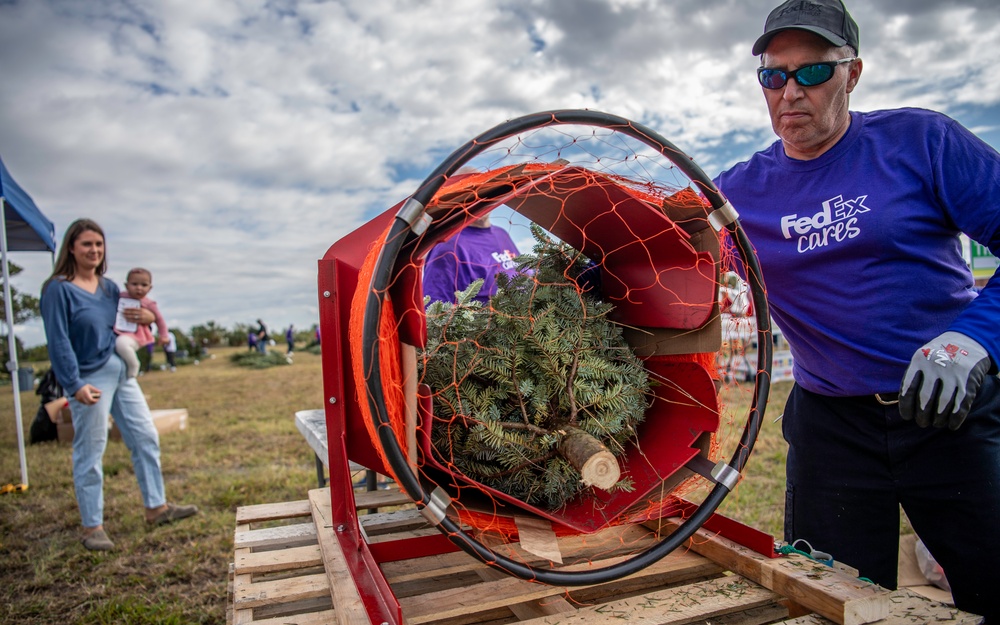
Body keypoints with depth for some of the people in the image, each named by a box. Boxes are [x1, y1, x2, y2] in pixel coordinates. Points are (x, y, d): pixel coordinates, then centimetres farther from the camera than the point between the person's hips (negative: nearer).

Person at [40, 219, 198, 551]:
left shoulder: (109, 287, 9)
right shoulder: (58, 289, -9)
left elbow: (129, 321, 22)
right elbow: (58, 341, -13)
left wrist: (149, 317, -3)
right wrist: (75, 385, -20)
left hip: (121, 372, 7)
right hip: (89, 379, -7)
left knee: (146, 438, 9)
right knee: (90, 453, 2)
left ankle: (156, 507, 22)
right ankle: (92, 527, 16)